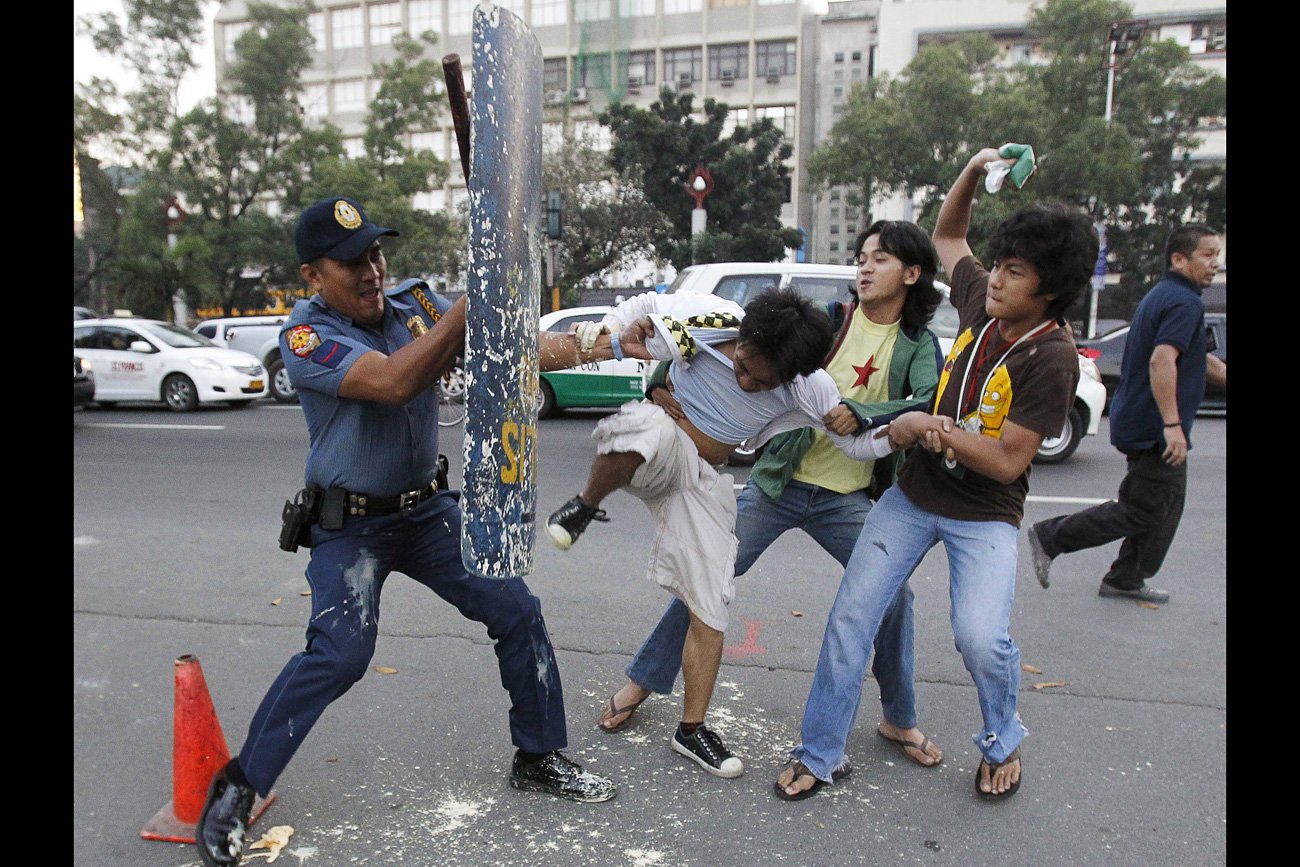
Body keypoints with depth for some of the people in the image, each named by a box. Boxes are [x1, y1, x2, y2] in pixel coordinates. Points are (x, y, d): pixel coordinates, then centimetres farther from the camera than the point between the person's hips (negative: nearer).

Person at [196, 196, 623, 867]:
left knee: (517, 611, 0)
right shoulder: (306, 335, -17)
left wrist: (552, 350, -33)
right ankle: (235, 788, 6)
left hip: (427, 508, 5)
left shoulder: (414, 301, -2)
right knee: (339, 653, -18)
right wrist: (473, 298, -35)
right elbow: (394, 382, -34)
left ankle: (538, 759, 18)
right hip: (348, 525, -5)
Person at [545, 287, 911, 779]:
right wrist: (609, 333, -22)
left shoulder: (809, 389, -15)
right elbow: (647, 306, -5)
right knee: (656, 428, -44)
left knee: (710, 608, 0)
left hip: (703, 480, 3)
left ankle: (692, 729, 19)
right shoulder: (709, 321, -23)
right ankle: (586, 504, -14)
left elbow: (859, 443, -6)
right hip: (654, 454, -3)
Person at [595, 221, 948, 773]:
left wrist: (859, 412, -36)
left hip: (848, 498, 1)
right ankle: (643, 680, 20)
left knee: (894, 593, -5)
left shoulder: (918, 345, 0)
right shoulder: (824, 320, -2)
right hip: (778, 482, 0)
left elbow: (930, 405, -18)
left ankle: (899, 721, 20)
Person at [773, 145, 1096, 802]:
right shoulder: (982, 304, -2)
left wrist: (929, 426, -18)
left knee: (981, 637, -20)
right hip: (914, 494, 5)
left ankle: (1002, 744, 16)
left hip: (984, 515, -5)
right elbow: (947, 237, 17)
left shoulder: (1051, 358, -19)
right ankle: (819, 754, 14)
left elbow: (1006, 462, -23)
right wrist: (974, 170, 4)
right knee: (851, 616, -1)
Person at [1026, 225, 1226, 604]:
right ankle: (1050, 537, 1)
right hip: (1154, 427, -10)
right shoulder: (1185, 302, -17)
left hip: (1142, 424, 10)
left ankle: (1126, 580, 23)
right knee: (1142, 511, -3)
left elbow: (1200, 360, 26)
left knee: (1164, 504, 17)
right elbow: (1161, 360, -31)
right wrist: (1172, 424, -31)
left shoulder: (1161, 295, 16)